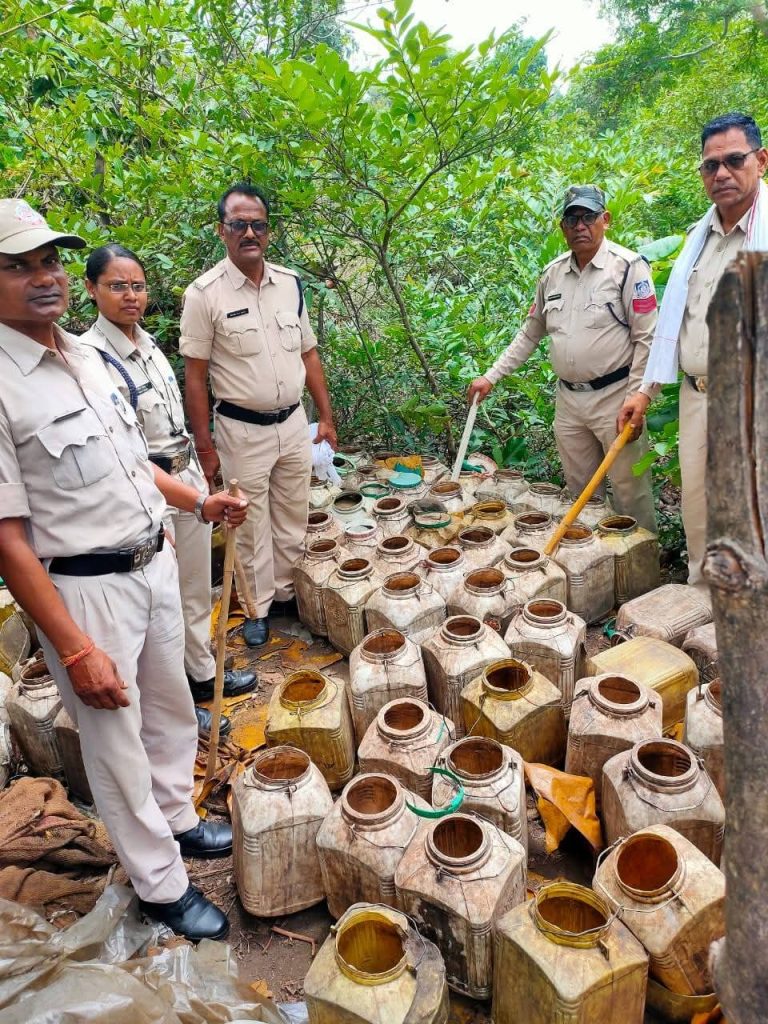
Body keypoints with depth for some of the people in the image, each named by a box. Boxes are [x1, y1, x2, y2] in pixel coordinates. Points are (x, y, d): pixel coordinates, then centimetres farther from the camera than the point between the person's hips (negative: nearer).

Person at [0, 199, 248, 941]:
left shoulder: (86, 355, 5)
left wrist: (199, 502, 13)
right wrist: (75, 648, -21)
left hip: (153, 565, 8)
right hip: (83, 589, -7)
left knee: (170, 711, 23)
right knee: (117, 746, 11)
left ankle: (177, 819, 48)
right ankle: (161, 885, 32)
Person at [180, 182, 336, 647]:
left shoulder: (291, 283, 3)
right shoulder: (204, 293, -11)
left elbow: (309, 354, 10)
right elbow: (195, 375, -9)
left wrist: (326, 416, 8)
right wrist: (205, 446, -9)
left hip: (294, 424, 4)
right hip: (242, 430, -4)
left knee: (293, 519, 15)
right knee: (252, 525, 8)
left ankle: (287, 592, 35)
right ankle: (258, 607, 26)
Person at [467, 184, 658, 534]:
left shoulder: (628, 266, -7)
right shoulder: (552, 273, 10)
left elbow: (646, 338, -10)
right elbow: (529, 334, 18)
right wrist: (491, 377, 13)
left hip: (614, 397, -5)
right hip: (568, 400, 5)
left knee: (630, 493, 1)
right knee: (580, 493, 14)